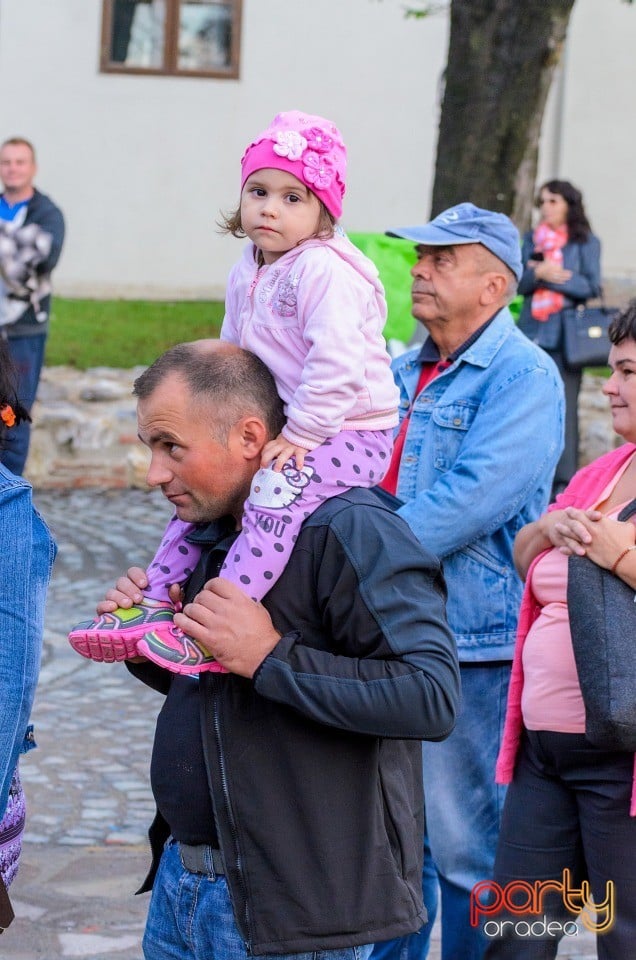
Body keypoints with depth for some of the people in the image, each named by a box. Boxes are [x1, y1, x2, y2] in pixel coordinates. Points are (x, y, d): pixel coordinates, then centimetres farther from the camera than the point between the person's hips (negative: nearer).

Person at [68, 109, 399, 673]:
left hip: (351, 433, -10)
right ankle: (157, 604, 12)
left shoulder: (326, 271, -19)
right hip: (279, 430, 10)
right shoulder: (246, 275, 10)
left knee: (276, 489, -32)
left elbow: (337, 363, -28)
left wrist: (299, 436, -26)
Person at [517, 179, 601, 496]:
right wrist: (538, 273, -13)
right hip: (531, 333, 4)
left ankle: (565, 479, -3)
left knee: (564, 407, -6)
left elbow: (591, 286, -5)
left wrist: (548, 275, -7)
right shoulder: (531, 239, 14)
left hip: (565, 335, -4)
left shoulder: (585, 242, 3)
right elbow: (520, 283, 8)